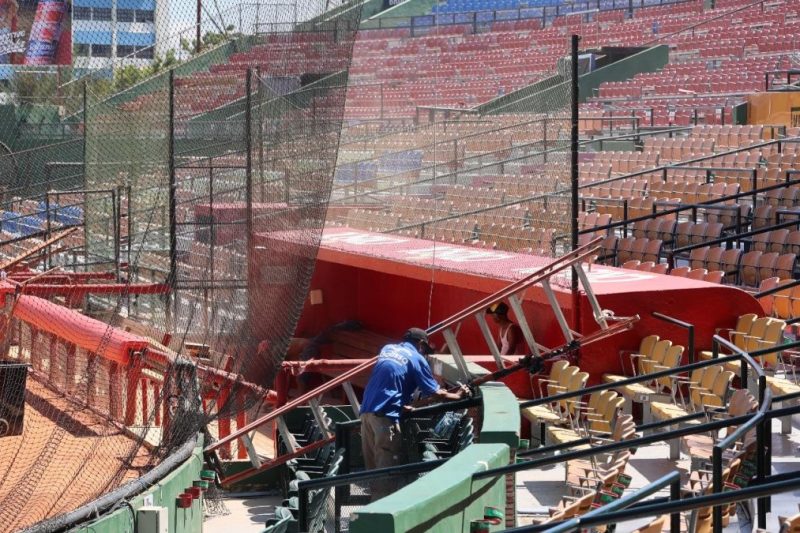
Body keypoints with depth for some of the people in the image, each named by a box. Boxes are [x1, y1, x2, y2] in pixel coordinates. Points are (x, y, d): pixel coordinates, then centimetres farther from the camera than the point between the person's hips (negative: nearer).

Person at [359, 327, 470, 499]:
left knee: (373, 467, 13)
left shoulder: (387, 348, 20)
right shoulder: (416, 359, 1)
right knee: (387, 469, -5)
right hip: (385, 416, -7)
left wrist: (401, 404, 33)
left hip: (366, 411, 7)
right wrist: (458, 396, 17)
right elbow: (435, 393, 2)